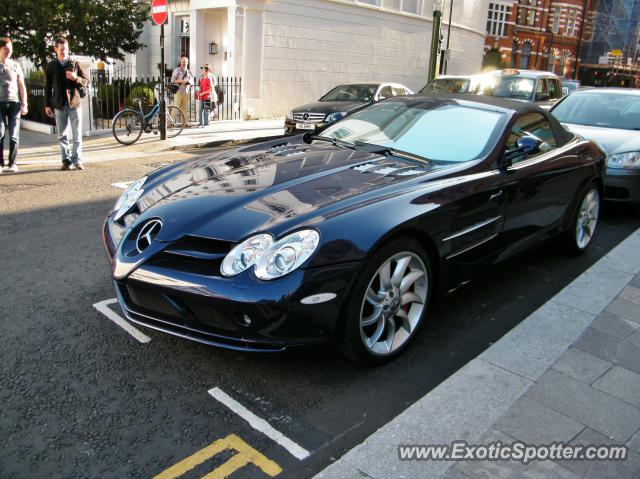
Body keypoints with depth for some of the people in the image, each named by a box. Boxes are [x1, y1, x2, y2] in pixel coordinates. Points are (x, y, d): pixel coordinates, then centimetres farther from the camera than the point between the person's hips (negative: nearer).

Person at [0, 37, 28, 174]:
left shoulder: (15, 65, 11)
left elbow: (22, 86, 11)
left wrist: (24, 104, 3)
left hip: (14, 103, 1)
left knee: (14, 135, -1)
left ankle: (12, 163, 5)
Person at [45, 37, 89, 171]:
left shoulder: (75, 64, 5)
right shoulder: (51, 66, 8)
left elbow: (86, 81, 7)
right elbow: (48, 86, 11)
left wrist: (76, 78, -14)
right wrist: (47, 104, 7)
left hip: (75, 103, -1)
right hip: (59, 105, 1)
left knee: (77, 134, -2)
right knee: (62, 135, 3)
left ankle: (77, 160, 4)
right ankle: (66, 160, 9)